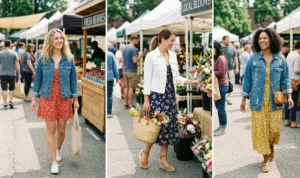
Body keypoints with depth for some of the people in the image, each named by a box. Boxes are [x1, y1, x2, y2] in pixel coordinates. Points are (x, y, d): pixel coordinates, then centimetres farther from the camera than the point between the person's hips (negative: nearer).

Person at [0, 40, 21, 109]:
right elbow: (17, 64, -5)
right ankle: (10, 101, 4)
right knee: (11, 88, 16)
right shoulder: (14, 53, -5)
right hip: (12, 73, 0)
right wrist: (19, 74, 2)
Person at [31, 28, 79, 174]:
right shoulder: (43, 58, -2)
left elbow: (73, 80, 4)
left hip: (64, 99, 1)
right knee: (51, 130, 0)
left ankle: (58, 149, 40)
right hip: (47, 99, -1)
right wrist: (34, 98, 2)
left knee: (62, 130, 9)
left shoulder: (69, 58, 0)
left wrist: (75, 99, 3)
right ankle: (54, 162, 8)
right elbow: (38, 79, 4)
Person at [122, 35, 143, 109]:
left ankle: (126, 103, 15)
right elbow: (135, 61, -21)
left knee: (127, 87, 11)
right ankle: (130, 105, -1)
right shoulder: (133, 49, -14)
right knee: (131, 88, -4)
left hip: (126, 70, 8)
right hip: (132, 71, -8)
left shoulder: (125, 48, 12)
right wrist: (140, 56, -4)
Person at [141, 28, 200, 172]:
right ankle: (145, 152, 22)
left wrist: (190, 82, -3)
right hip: (156, 95, -6)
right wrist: (146, 100, -12)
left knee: (168, 126, 7)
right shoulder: (151, 56, -9)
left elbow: (176, 76, 12)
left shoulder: (173, 56, 8)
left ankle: (163, 159, 18)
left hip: (170, 96, 6)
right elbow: (147, 79, -10)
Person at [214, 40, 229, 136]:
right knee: (218, 107, 14)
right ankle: (221, 126, 24)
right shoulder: (217, 58, 15)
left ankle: (223, 128, 7)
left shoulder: (221, 58, -14)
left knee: (221, 107, -2)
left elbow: (220, 73, -19)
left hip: (222, 85, -9)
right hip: (219, 85, 9)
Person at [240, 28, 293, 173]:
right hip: (258, 101, -1)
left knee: (274, 128, 9)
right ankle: (266, 159, 12)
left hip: (274, 101, 1)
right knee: (260, 129, 0)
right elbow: (248, 79, 3)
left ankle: (271, 149, 39)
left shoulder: (280, 60, 2)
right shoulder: (253, 59, -1)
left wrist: (289, 96, -5)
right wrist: (244, 99, 4)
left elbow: (285, 79, 6)